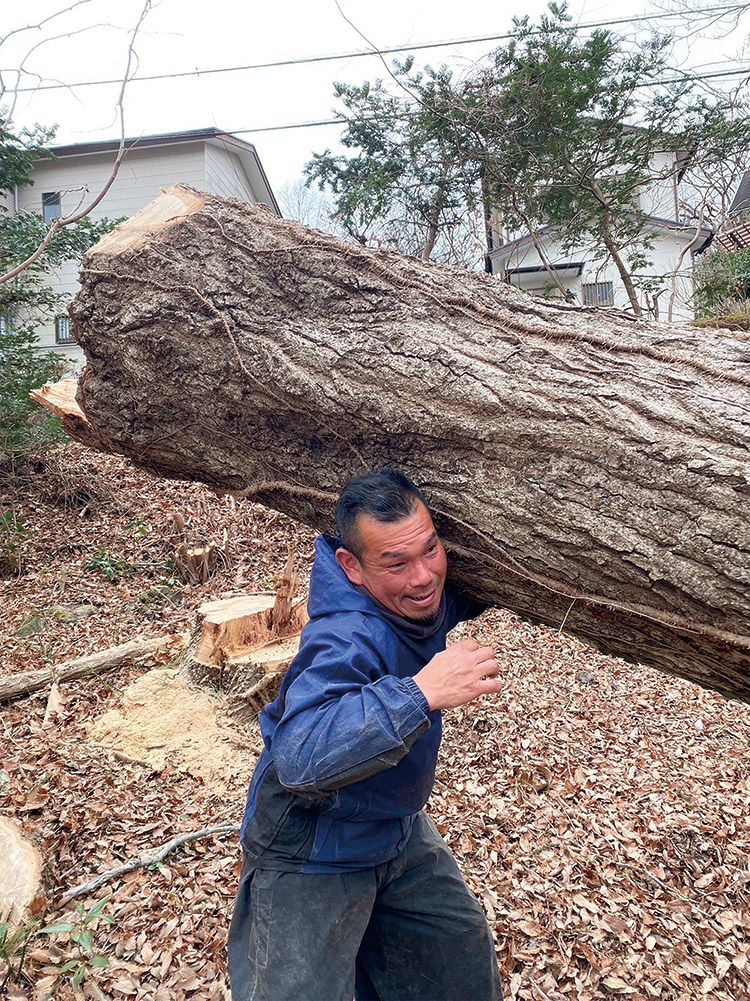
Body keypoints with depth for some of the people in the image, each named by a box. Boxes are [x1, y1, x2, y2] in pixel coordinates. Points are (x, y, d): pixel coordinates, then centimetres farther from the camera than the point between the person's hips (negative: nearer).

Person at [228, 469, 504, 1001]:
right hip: (312, 861, -7)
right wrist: (422, 692, -53)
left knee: (464, 957, 23)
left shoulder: (428, 596, -12)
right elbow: (298, 757, -51)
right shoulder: (346, 641, -38)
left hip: (399, 834, 8)